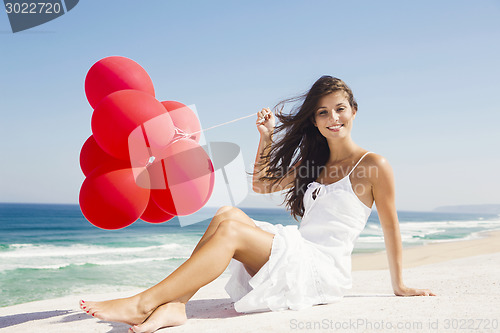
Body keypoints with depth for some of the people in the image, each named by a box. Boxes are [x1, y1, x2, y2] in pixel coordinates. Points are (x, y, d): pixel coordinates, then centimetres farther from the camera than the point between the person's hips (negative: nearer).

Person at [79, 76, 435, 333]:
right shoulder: (312, 162, 18)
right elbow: (262, 184, 23)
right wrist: (267, 138, 10)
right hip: (297, 256, 7)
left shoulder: (374, 165, -2)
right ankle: (174, 304, -29)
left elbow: (390, 226, 2)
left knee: (230, 230, -25)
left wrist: (399, 285, 8)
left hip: (326, 271, -7)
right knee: (228, 214, -17)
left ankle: (143, 303, -29)